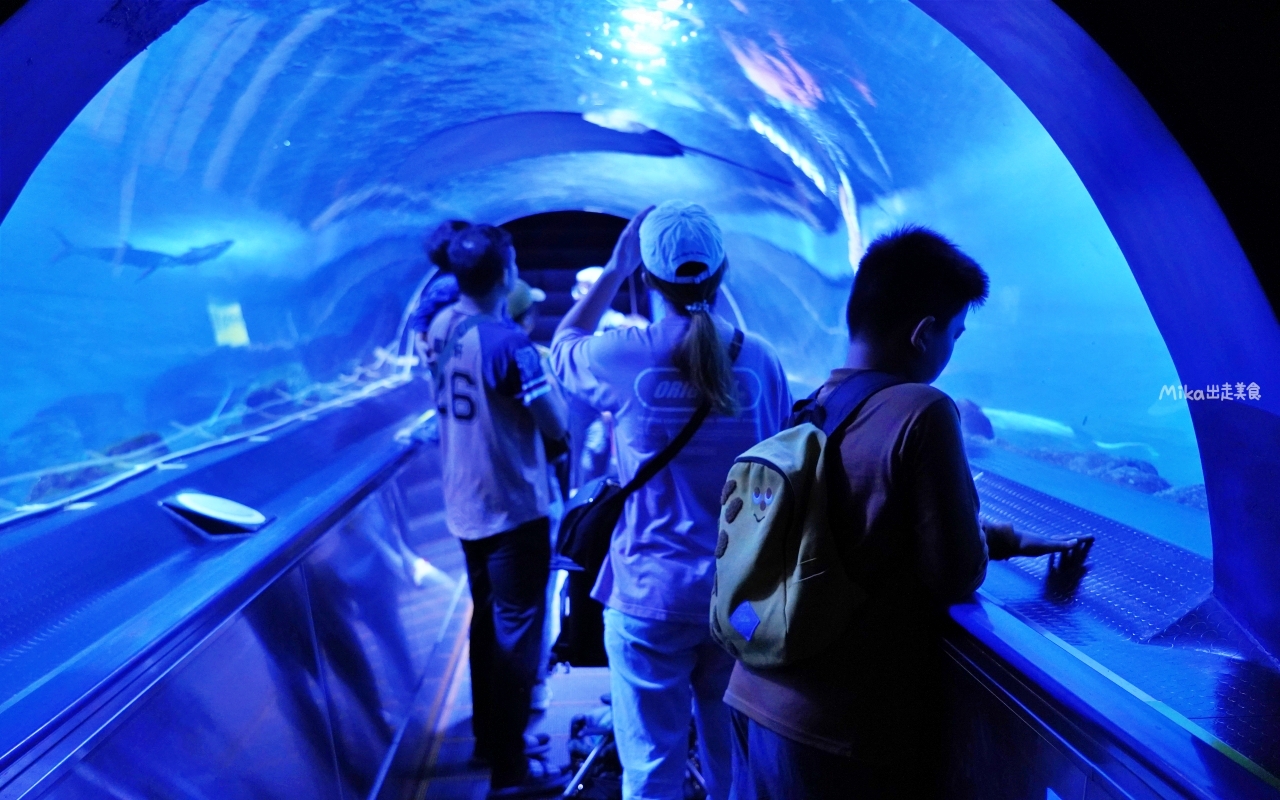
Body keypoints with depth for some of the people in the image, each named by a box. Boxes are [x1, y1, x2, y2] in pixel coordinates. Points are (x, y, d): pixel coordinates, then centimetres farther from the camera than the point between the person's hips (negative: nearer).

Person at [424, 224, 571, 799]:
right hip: (512, 506, -8)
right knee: (516, 629, 4)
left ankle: (488, 735, 37)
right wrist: (542, 382, 0)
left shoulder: (440, 328, 2)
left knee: (486, 619, 21)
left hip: (465, 502, 8)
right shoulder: (507, 341, -22)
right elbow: (557, 426, -19)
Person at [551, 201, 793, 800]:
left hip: (650, 596, -3)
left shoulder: (621, 359, -15)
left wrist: (614, 268, 10)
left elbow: (563, 345, 9)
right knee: (731, 742, 26)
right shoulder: (760, 359, -6)